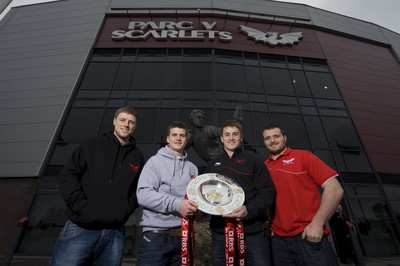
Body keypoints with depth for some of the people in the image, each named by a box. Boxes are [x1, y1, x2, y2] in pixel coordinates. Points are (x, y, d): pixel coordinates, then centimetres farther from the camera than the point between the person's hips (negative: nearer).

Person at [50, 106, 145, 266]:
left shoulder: (138, 158, 9)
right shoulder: (91, 145, 4)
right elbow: (68, 175, -1)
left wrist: (126, 209, -2)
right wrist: (80, 205, -11)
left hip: (115, 233, 2)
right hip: (80, 229, -2)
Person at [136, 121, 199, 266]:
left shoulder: (192, 168, 10)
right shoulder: (156, 161, -4)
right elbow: (143, 194, -15)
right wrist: (176, 204, -23)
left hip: (183, 235, 5)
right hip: (156, 234, -4)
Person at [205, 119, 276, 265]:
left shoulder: (253, 159, 2)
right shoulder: (214, 163, 14)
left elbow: (268, 191, -5)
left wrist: (249, 210, -20)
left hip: (253, 231, -3)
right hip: (220, 231, 4)